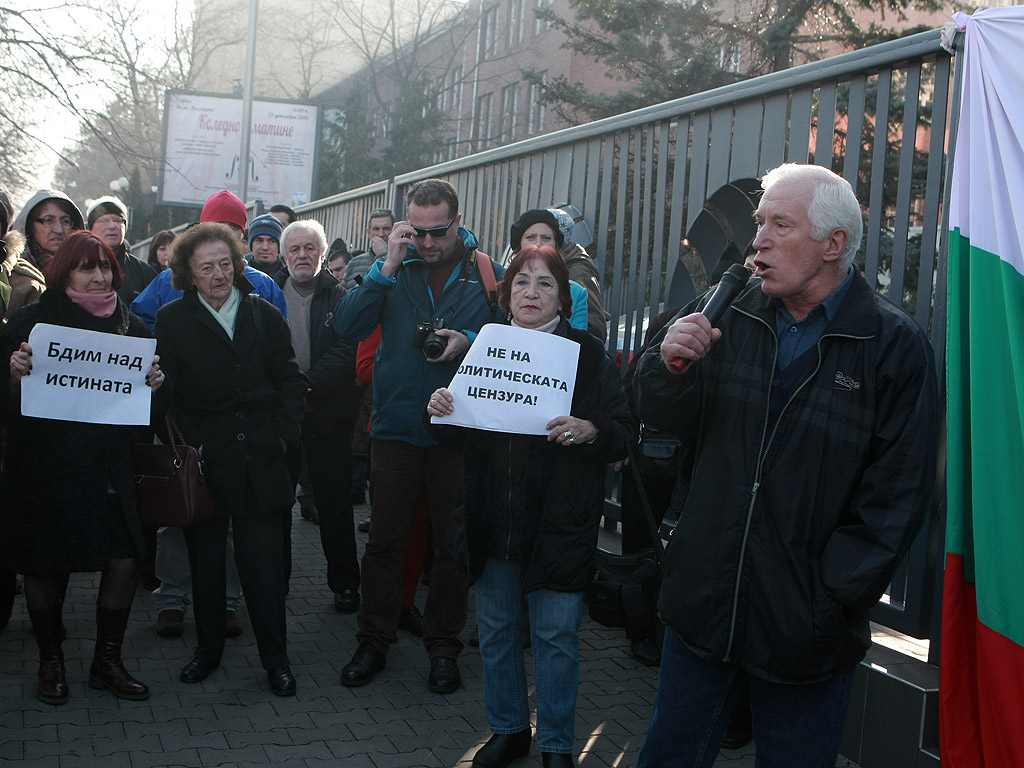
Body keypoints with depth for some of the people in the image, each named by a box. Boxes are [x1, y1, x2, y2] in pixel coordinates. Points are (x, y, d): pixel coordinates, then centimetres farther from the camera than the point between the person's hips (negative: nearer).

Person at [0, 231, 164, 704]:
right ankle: (50, 661, 29)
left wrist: (153, 382, -9)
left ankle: (107, 661, 18)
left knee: (124, 561, -3)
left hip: (108, 464, 3)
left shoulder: (129, 325, 7)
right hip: (43, 464, -2)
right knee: (45, 564, 7)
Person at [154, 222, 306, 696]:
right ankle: (208, 647, 27)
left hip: (259, 459, 0)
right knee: (205, 558, 11)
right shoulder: (171, 321, 2)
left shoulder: (265, 315, 7)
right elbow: (166, 391, -2)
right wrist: (186, 444, -9)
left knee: (264, 560, 0)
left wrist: (283, 433, 0)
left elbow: (290, 381, 10)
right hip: (202, 460, 0)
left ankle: (275, 658, 9)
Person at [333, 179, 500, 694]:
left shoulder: (485, 274, 0)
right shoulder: (394, 269, 3)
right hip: (396, 427, 1)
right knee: (385, 540, 8)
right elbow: (347, 326, -8)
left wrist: (471, 341, -17)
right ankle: (373, 640, 23)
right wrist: (388, 267, -15)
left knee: (453, 544, 9)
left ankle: (443, 647, 24)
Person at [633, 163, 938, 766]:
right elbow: (664, 418, 8)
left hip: (806, 624, -4)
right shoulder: (734, 319, 3)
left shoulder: (895, 345, -10)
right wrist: (670, 364, -13)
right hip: (703, 603, 4)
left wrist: (832, 597, -14)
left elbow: (897, 496, -12)